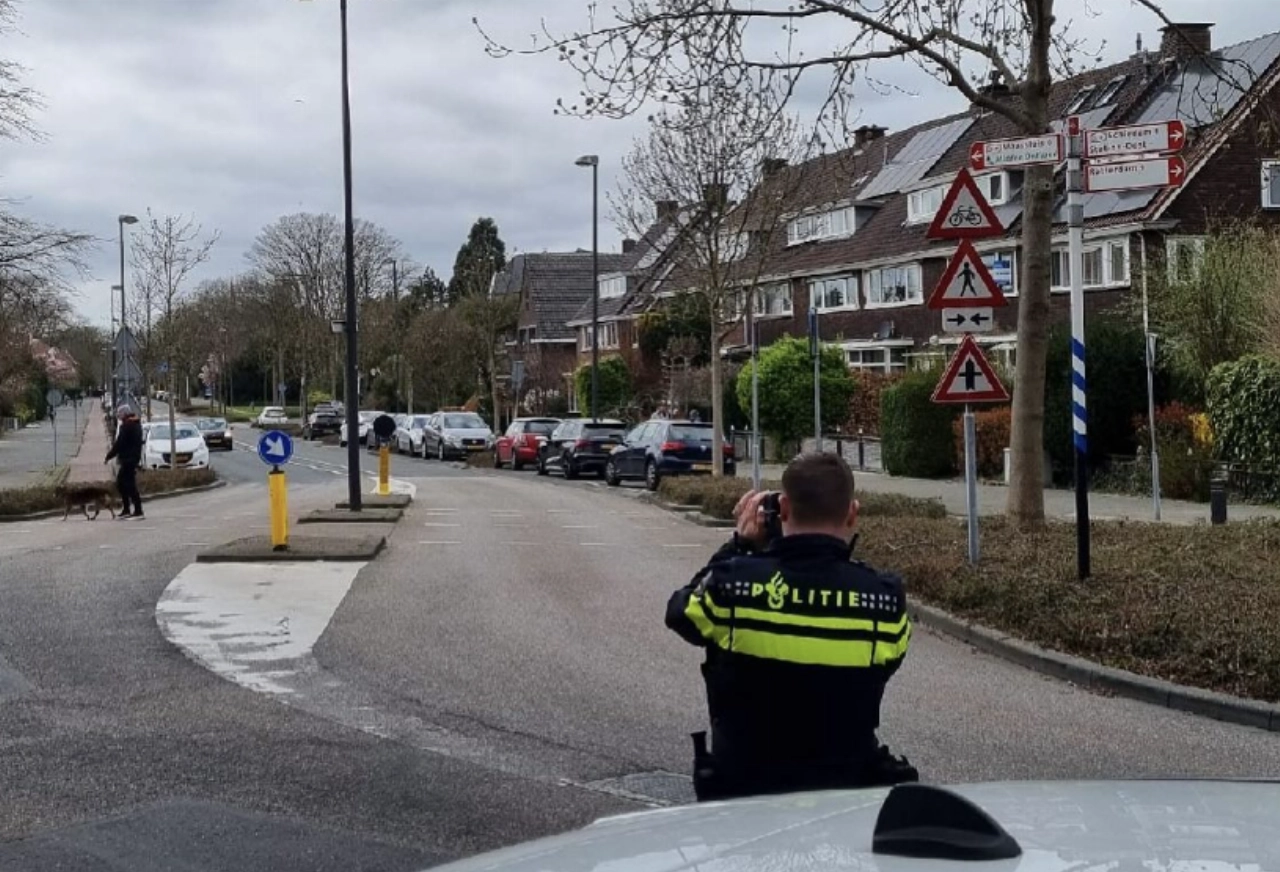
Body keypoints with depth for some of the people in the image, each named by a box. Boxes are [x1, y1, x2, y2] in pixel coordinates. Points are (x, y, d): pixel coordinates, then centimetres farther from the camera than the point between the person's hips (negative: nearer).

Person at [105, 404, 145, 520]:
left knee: (129, 485, -8)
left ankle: (138, 511, -8)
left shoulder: (126, 426, -15)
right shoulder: (136, 424, 14)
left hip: (128, 459, -10)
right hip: (134, 457, 10)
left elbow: (119, 444, -17)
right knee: (120, 483, 17)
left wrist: (108, 456, -8)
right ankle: (126, 510, 19)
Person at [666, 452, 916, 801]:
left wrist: (739, 545, 11)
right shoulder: (885, 599, -16)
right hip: (847, 791, 0)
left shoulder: (732, 583, -17)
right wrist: (841, 550, 4)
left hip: (741, 789, 0)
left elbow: (680, 612, 5)